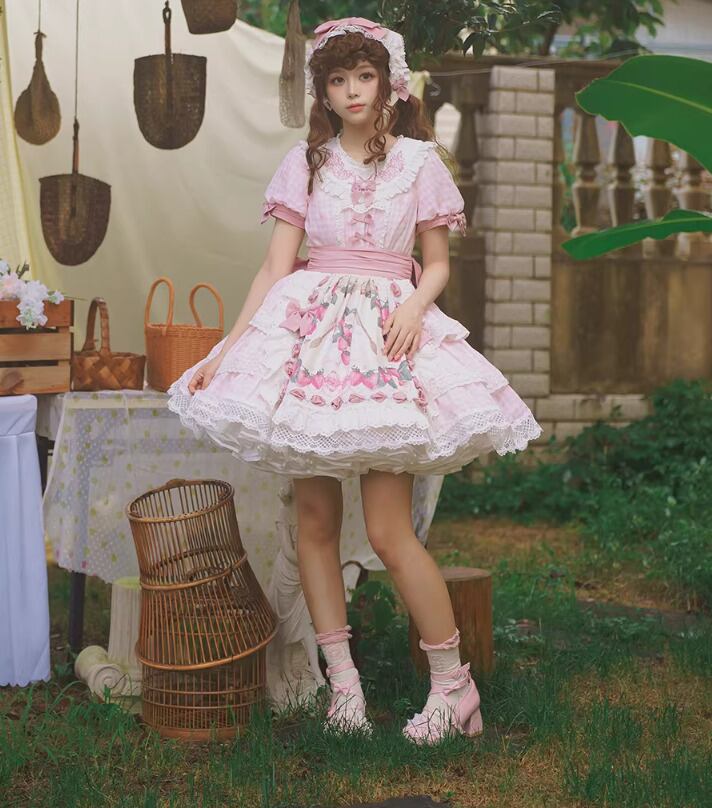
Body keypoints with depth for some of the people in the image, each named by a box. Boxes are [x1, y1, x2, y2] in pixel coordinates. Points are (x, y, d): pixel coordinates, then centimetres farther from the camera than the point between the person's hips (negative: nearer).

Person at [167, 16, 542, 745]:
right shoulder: (305, 162, 9)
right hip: (309, 332, 3)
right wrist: (226, 350, -2)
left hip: (388, 335, -2)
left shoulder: (418, 160, 6)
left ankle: (453, 683, 5)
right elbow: (275, 266, 5)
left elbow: (437, 263, 10)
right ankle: (342, 679, 14)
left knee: (388, 532, -9)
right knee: (315, 516, 2)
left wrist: (415, 304, -12)